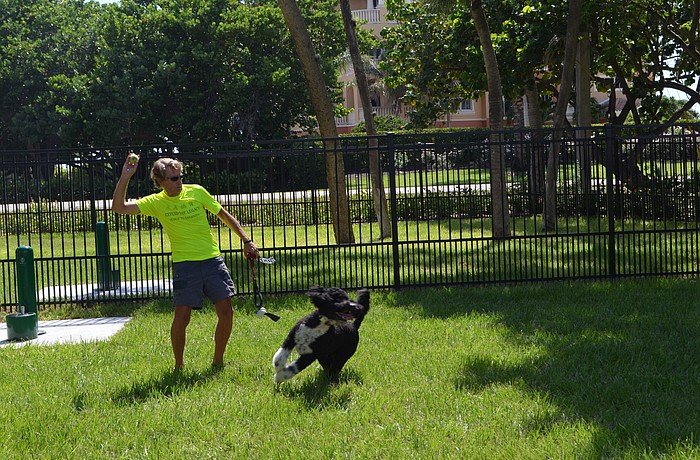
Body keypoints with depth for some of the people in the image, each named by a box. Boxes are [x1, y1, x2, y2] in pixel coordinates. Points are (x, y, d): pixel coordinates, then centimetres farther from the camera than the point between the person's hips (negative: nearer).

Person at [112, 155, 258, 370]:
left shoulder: (196, 191, 3)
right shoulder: (156, 202, -1)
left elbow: (224, 215, 12)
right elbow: (119, 207, -8)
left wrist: (246, 240, 10)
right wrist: (125, 177, -18)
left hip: (212, 260, 2)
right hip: (184, 264, -2)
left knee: (226, 310, -2)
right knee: (182, 316, -9)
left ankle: (218, 361, 15)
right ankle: (179, 365, 10)